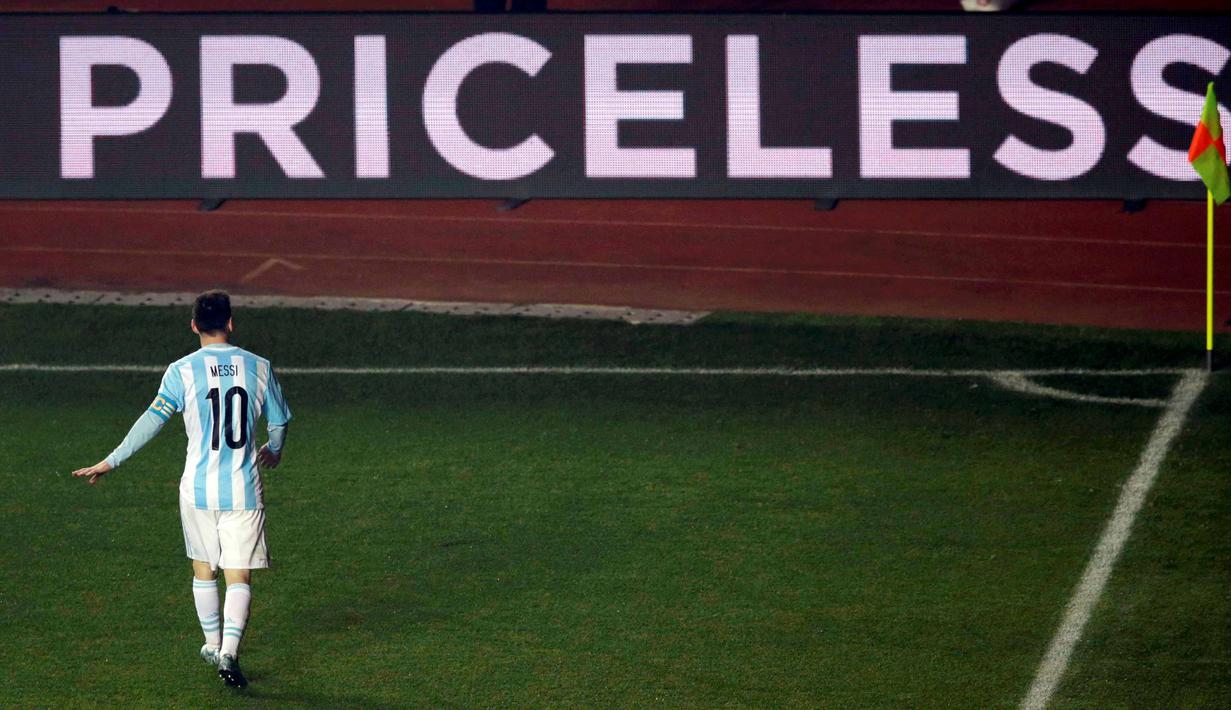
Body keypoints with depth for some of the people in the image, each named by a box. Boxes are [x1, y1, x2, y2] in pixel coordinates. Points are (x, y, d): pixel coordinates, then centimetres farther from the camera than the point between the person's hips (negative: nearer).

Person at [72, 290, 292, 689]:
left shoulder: (183, 371, -5)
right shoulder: (258, 367, 2)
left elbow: (153, 420, -14)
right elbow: (279, 421, 14)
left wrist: (111, 462, -10)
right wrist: (274, 452, 37)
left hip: (199, 488, 0)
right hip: (244, 490, 0)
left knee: (203, 569, 19)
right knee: (239, 577, 0)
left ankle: (213, 646, 30)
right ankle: (229, 652, -17)